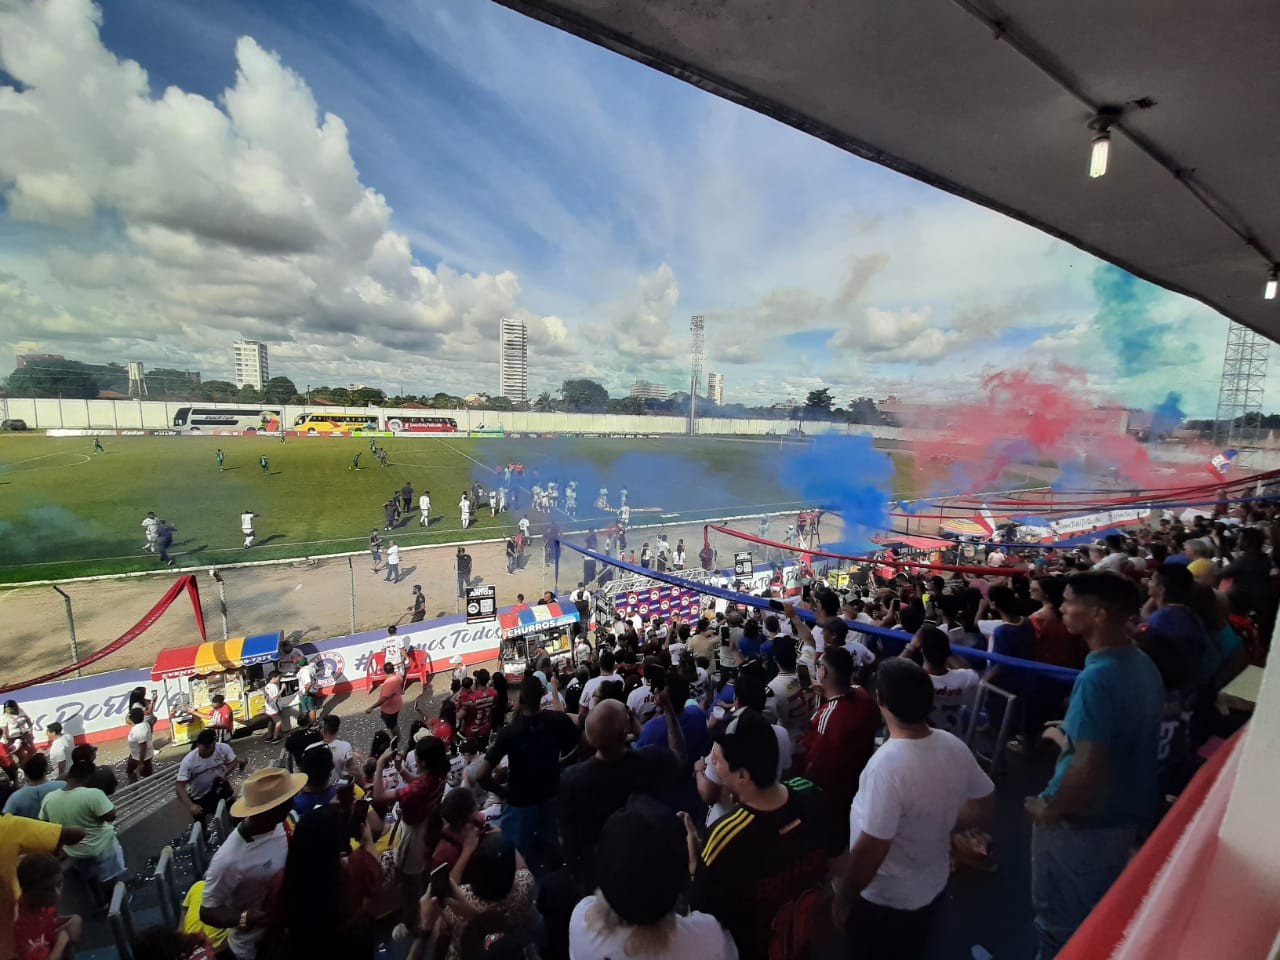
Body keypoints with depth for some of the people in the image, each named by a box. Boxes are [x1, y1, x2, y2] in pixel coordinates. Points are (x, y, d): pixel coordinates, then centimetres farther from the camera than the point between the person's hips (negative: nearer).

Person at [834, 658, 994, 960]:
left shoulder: (887, 765, -36)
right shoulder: (955, 747, -15)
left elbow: (870, 850, -30)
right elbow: (982, 806, 1)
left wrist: (843, 899, -15)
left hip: (884, 900, -6)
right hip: (933, 886, 6)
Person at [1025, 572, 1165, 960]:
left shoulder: (1097, 678, -31)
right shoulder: (1143, 664, -3)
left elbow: (1089, 768, -30)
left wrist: (1049, 810, -16)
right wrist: (1073, 736, 14)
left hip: (1085, 819, -8)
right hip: (1127, 811, 8)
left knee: (1062, 918, 15)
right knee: (1096, 913, 28)